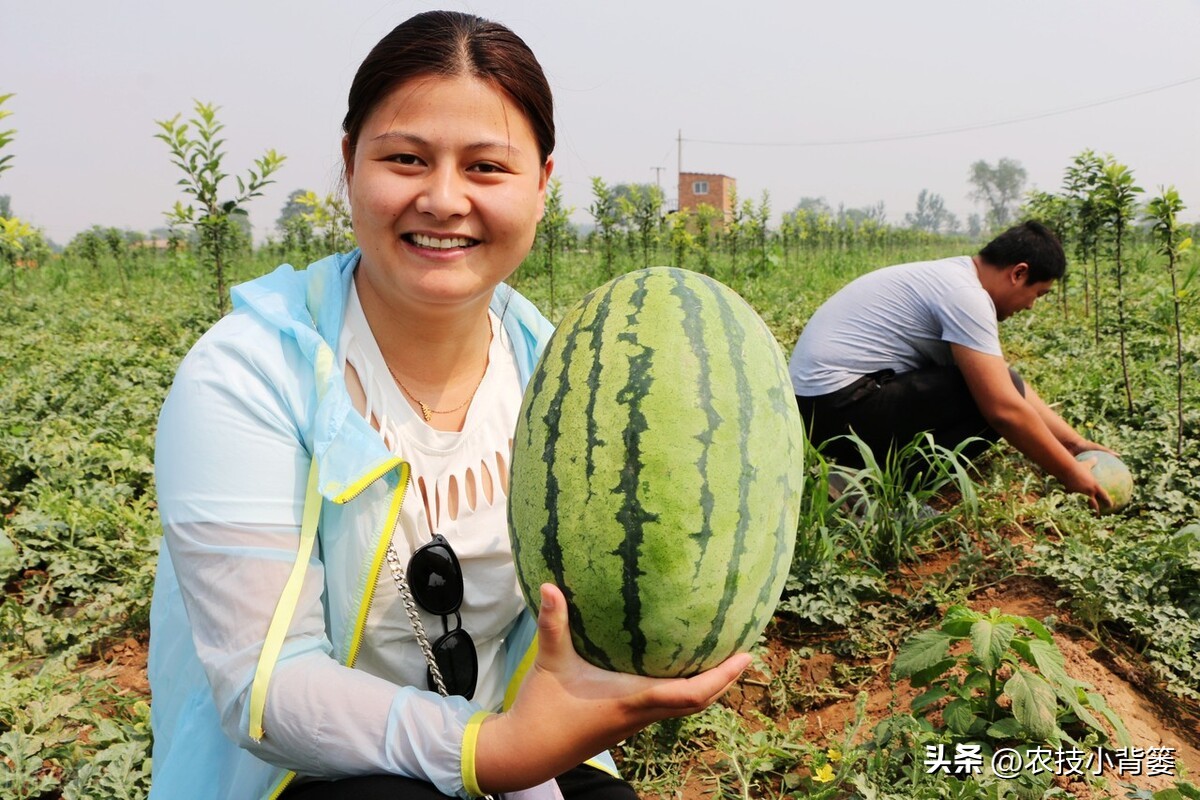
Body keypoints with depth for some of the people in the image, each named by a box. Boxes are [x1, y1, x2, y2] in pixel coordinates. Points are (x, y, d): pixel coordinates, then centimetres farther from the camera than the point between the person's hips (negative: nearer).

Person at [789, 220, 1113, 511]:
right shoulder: (966, 296, -14)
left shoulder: (953, 277, 16)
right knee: (995, 395, -13)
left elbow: (1015, 388, 22)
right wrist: (1069, 473, -5)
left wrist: (1076, 443, 20)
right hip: (838, 404, -10)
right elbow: (1005, 409, -19)